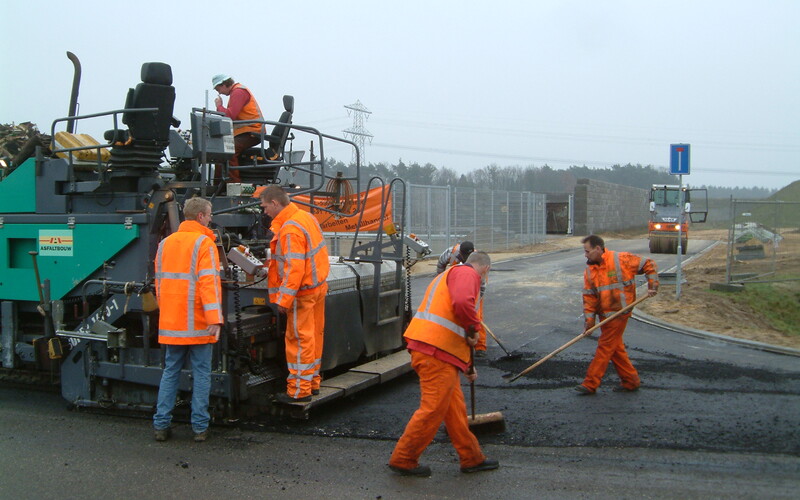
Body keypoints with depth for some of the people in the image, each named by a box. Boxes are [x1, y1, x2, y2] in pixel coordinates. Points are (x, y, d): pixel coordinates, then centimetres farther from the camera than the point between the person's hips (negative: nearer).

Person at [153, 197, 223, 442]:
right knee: (201, 373, 4)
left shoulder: (165, 243, 11)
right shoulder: (203, 243, -9)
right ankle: (200, 427, 8)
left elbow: (159, 282, 16)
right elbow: (209, 282, -19)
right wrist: (214, 318, -23)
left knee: (170, 371, 14)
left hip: (171, 321, 6)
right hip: (198, 323, -5)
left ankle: (161, 424, 14)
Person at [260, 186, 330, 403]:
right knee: (314, 335, 15)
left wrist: (284, 299, -22)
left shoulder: (290, 230, -22)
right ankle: (312, 382, 26)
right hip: (318, 286, 10)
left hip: (303, 292, -10)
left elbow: (294, 267, -26)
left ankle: (299, 390, 6)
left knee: (299, 339, -2)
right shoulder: (306, 217, 8)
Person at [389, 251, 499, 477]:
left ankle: (472, 458, 26)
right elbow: (463, 303, -28)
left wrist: (468, 365, 39)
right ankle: (403, 460, 7)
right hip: (436, 351, -11)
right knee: (434, 408, -3)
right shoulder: (468, 274, -3)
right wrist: (474, 329, -9)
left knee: (455, 406, 16)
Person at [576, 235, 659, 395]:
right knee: (616, 348, 13)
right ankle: (631, 380, 26)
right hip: (604, 314, 7)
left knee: (605, 347, -5)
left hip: (619, 312, -7)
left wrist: (652, 286, -7)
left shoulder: (621, 260, -12)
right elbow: (589, 296, 4)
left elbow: (648, 265, -3)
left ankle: (590, 384, -1)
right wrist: (589, 319, -2)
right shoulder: (589, 270, 4)